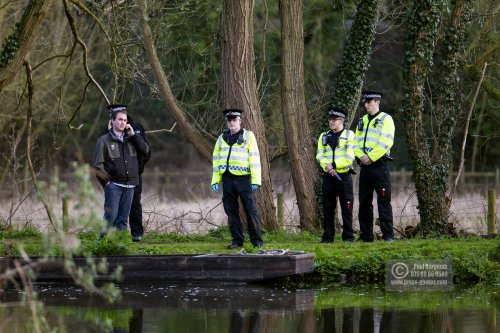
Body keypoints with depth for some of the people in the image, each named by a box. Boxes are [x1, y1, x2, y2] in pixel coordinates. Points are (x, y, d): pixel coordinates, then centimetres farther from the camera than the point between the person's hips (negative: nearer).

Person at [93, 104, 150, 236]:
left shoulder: (130, 139, 16)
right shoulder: (104, 140, 2)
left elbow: (145, 150, 4)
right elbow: (98, 164, 0)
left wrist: (133, 134, 0)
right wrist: (106, 182, -8)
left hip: (129, 185, 4)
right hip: (113, 185, -4)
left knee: (123, 218, 5)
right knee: (111, 216, -10)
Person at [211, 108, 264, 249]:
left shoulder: (248, 136, 2)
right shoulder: (222, 138, 15)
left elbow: (254, 159, -3)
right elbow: (216, 159, 17)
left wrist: (256, 180, -10)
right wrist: (215, 180, 8)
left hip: (243, 178, -4)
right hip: (227, 178, 4)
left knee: (251, 210, -5)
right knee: (231, 211, 5)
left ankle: (257, 240, 1)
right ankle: (237, 240, 12)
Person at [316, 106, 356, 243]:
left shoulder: (349, 135, 1)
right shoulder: (324, 136, 14)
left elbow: (350, 156, -9)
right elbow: (320, 155, 6)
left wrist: (334, 165, -16)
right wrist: (327, 166, -13)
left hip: (344, 176, -4)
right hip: (328, 176, 4)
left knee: (347, 207, -2)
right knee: (328, 208, 4)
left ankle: (348, 236, 4)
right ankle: (328, 236, 9)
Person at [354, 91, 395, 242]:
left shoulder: (385, 119, -3)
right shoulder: (362, 121, 18)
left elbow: (386, 142, -14)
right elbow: (356, 142, 13)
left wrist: (371, 157, -17)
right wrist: (361, 156, -6)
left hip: (380, 165, -7)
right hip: (365, 166, 7)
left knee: (383, 201, -7)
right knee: (364, 202, 7)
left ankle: (388, 234, -5)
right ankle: (366, 235, 12)